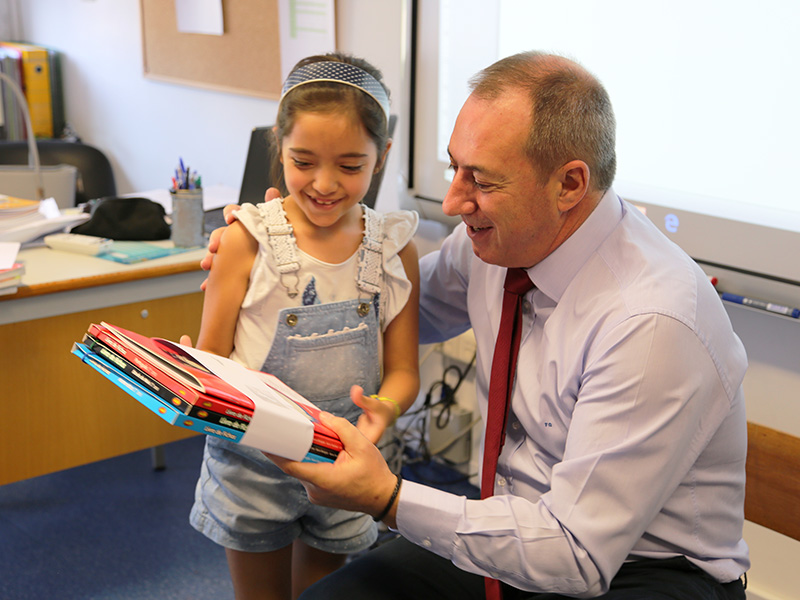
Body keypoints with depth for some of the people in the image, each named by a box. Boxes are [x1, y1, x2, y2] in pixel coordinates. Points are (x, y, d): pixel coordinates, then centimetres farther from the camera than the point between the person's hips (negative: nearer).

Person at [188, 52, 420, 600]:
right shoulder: (247, 239, -13)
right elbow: (209, 362, -7)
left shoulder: (395, 247, -6)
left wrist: (384, 407, -25)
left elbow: (403, 371, -3)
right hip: (253, 462, -2)